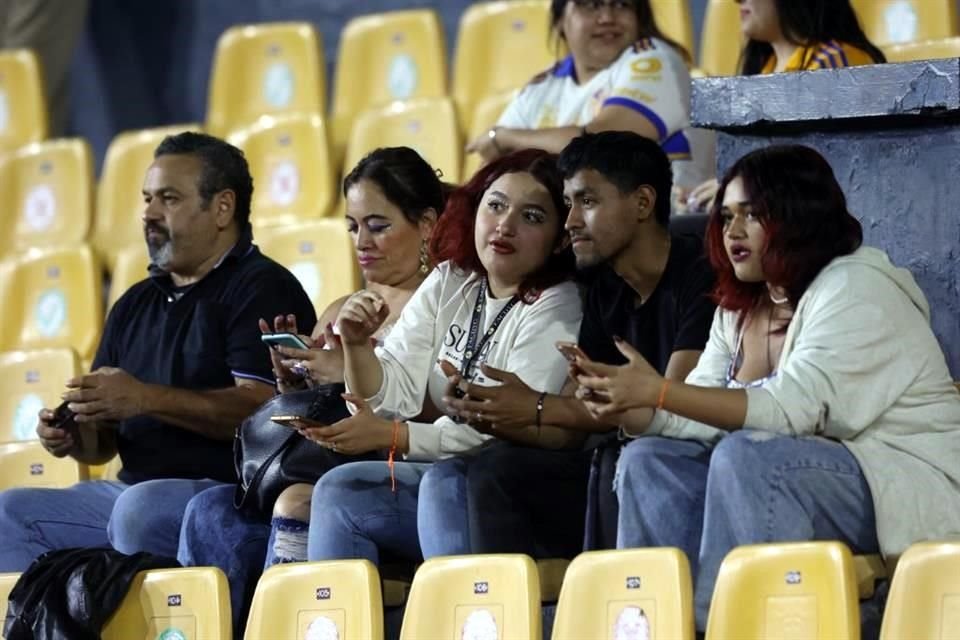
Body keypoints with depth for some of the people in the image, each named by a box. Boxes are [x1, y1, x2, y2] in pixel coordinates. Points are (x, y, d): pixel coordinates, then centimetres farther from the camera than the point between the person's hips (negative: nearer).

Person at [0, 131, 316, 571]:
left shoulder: (262, 289, -3)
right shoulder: (136, 305, 21)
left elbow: (260, 408, -18)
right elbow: (106, 438, 22)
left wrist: (147, 399, -22)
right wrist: (73, 437, -2)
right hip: (133, 490, 8)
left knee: (139, 511, -36)